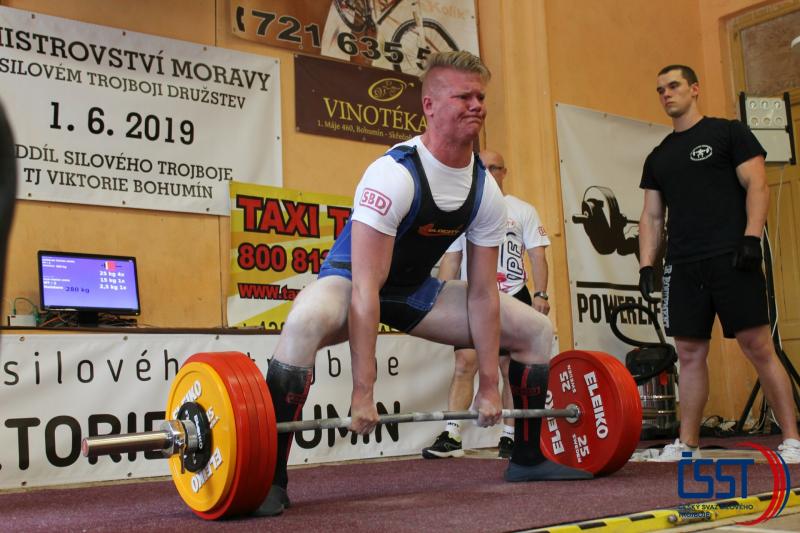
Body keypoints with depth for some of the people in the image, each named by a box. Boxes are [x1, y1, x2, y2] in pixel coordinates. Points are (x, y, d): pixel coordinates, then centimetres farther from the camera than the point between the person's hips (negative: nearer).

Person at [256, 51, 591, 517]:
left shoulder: (487, 190, -10)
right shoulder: (394, 174, -30)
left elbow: (483, 293, -5)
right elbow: (366, 289, -33)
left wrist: (489, 386, -6)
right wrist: (363, 392, -35)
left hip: (417, 288, 7)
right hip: (351, 279, -6)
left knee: (537, 331, 3)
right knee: (306, 324, -43)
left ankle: (528, 458, 17)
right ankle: (270, 477, -30)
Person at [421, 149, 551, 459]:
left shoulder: (522, 210, 10)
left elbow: (537, 255, 3)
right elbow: (451, 260, 13)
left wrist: (540, 294, -10)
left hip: (513, 298, -1)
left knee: (513, 369, 0)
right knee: (464, 364, -10)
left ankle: (509, 437, 8)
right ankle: (451, 436, -11)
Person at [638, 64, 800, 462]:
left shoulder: (728, 133, 5)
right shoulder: (658, 157, 19)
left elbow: (756, 185, -4)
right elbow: (651, 216, 17)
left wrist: (751, 238, -16)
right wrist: (645, 264, 7)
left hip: (730, 258, -5)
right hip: (682, 266, 5)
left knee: (758, 347, -7)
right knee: (690, 353, 5)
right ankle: (687, 443, 12)